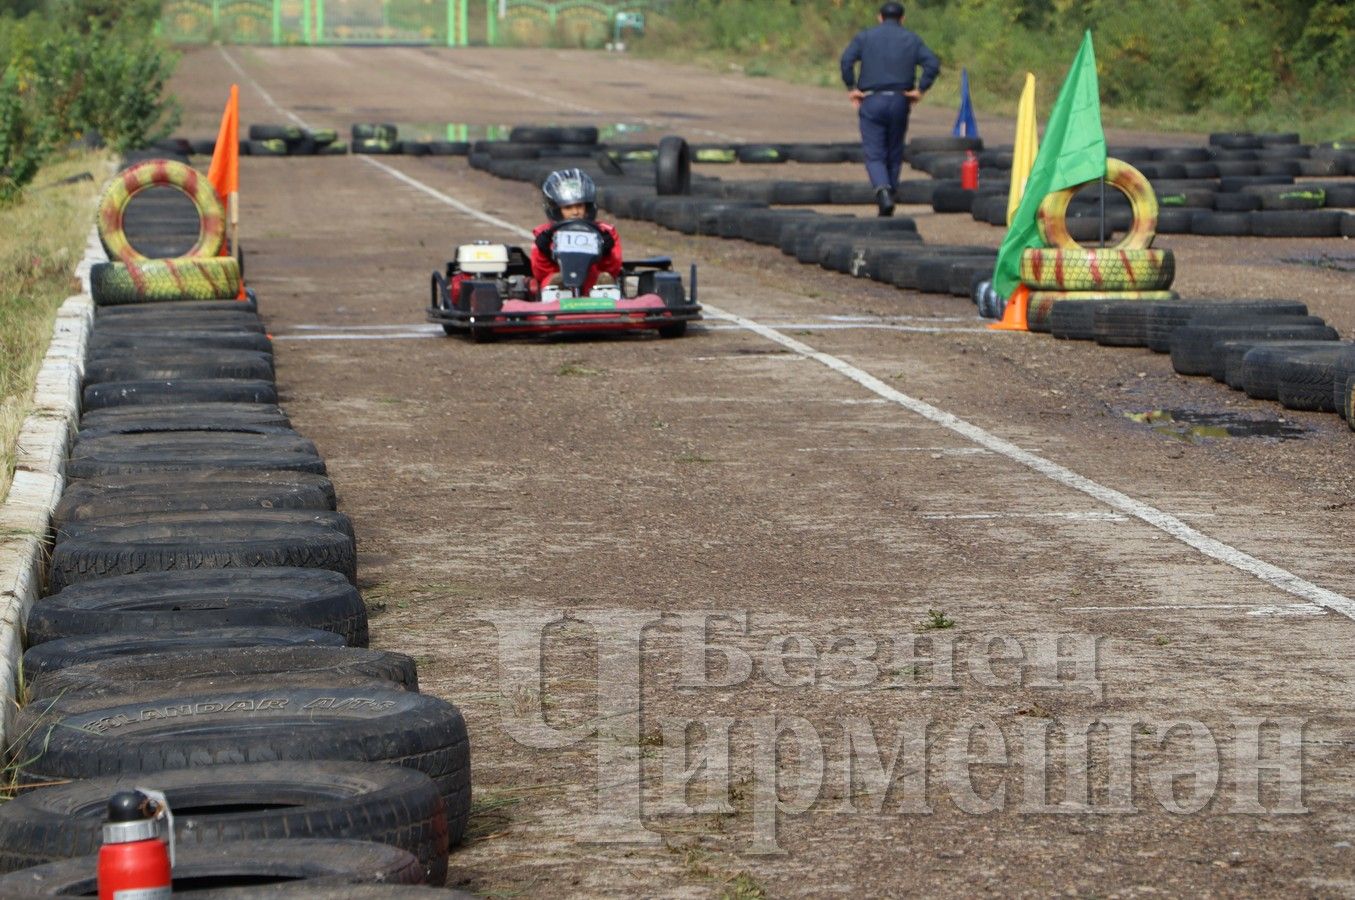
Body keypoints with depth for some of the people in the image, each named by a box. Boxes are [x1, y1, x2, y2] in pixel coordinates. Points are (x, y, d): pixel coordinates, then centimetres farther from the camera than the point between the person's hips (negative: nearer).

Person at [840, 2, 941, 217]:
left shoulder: (865, 37, 6)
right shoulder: (912, 40, 9)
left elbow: (847, 60, -9)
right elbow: (933, 64, -4)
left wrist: (851, 88, -2)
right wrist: (920, 90, 1)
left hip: (871, 101, -2)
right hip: (900, 102, 2)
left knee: (874, 155, -2)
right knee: (894, 155, 13)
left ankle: (883, 190, -30)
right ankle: (887, 207, 16)